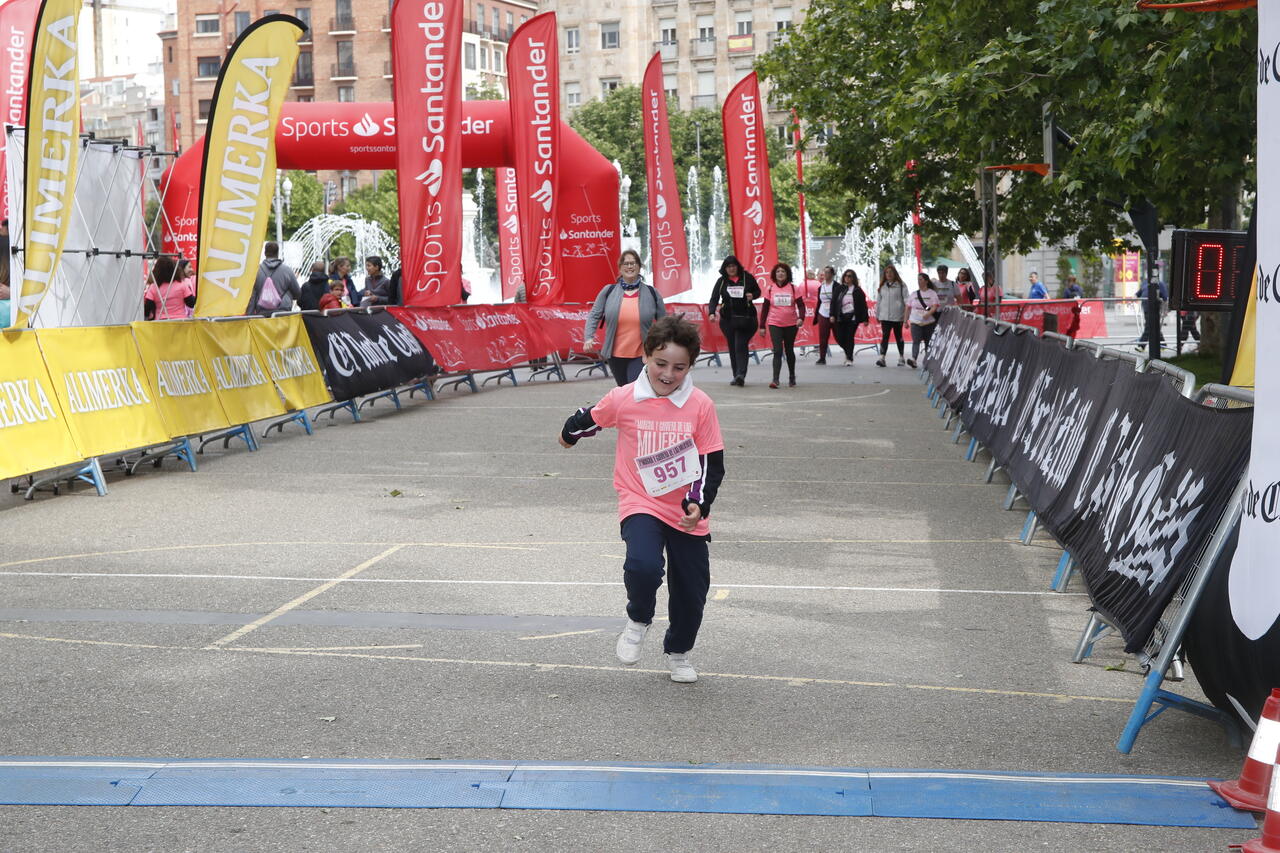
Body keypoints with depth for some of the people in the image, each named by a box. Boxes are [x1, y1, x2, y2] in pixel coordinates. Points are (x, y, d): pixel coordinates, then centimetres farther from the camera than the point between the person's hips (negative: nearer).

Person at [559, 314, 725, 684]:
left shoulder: (701, 405, -10)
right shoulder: (624, 400, -10)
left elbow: (713, 463, -5)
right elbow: (591, 418, 13)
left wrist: (699, 504, -19)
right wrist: (570, 433, 31)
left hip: (686, 513, 2)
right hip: (640, 503, -2)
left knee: (692, 589, 9)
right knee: (643, 565, -29)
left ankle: (679, 652, 38)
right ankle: (638, 620, 4)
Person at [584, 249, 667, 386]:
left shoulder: (651, 293, 2)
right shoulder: (608, 291, 2)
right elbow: (594, 315, 4)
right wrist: (589, 337, -11)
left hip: (641, 356, -2)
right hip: (616, 355, 2)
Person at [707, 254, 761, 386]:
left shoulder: (747, 277, 2)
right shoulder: (721, 281, 5)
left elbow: (758, 291, 14)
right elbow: (714, 298, 1)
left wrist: (752, 296, -9)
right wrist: (712, 312, -16)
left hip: (746, 318, -3)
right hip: (728, 319, 3)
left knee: (740, 346, -14)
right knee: (732, 348, 6)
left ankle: (741, 374, -22)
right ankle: (736, 376, 12)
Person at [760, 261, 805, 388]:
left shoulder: (793, 288, 0)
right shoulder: (770, 288, 2)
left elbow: (801, 305, -1)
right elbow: (765, 308, 6)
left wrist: (801, 317, -20)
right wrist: (762, 326, 5)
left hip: (791, 325, 1)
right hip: (775, 324, -1)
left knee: (789, 351, 14)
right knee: (777, 351, -13)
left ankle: (792, 377, 29)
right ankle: (775, 379, -19)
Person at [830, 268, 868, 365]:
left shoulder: (857, 290, 3)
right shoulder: (838, 289, 9)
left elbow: (863, 305, 2)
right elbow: (833, 302, 7)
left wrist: (865, 318, -1)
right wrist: (832, 315, -2)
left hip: (852, 317, -3)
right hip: (840, 318, 3)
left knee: (850, 337, -8)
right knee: (839, 338, 1)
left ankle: (849, 359, 0)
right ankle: (848, 352, 29)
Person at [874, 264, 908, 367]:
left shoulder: (901, 285, -1)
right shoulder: (882, 286, 11)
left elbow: (906, 300, -3)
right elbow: (878, 301, 16)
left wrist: (906, 315, -9)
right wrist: (877, 314, 15)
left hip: (897, 316, -2)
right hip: (885, 316, 2)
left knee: (898, 336, 10)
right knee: (885, 336, -8)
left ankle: (901, 357, 22)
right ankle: (882, 358, -17)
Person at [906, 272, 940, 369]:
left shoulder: (932, 293, 2)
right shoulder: (914, 294, 13)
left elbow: (935, 307, -9)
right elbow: (909, 308, 15)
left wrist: (928, 314, -26)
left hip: (929, 322, -2)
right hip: (916, 322, 2)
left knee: (928, 342, 4)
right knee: (916, 341, -15)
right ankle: (913, 359, -29)